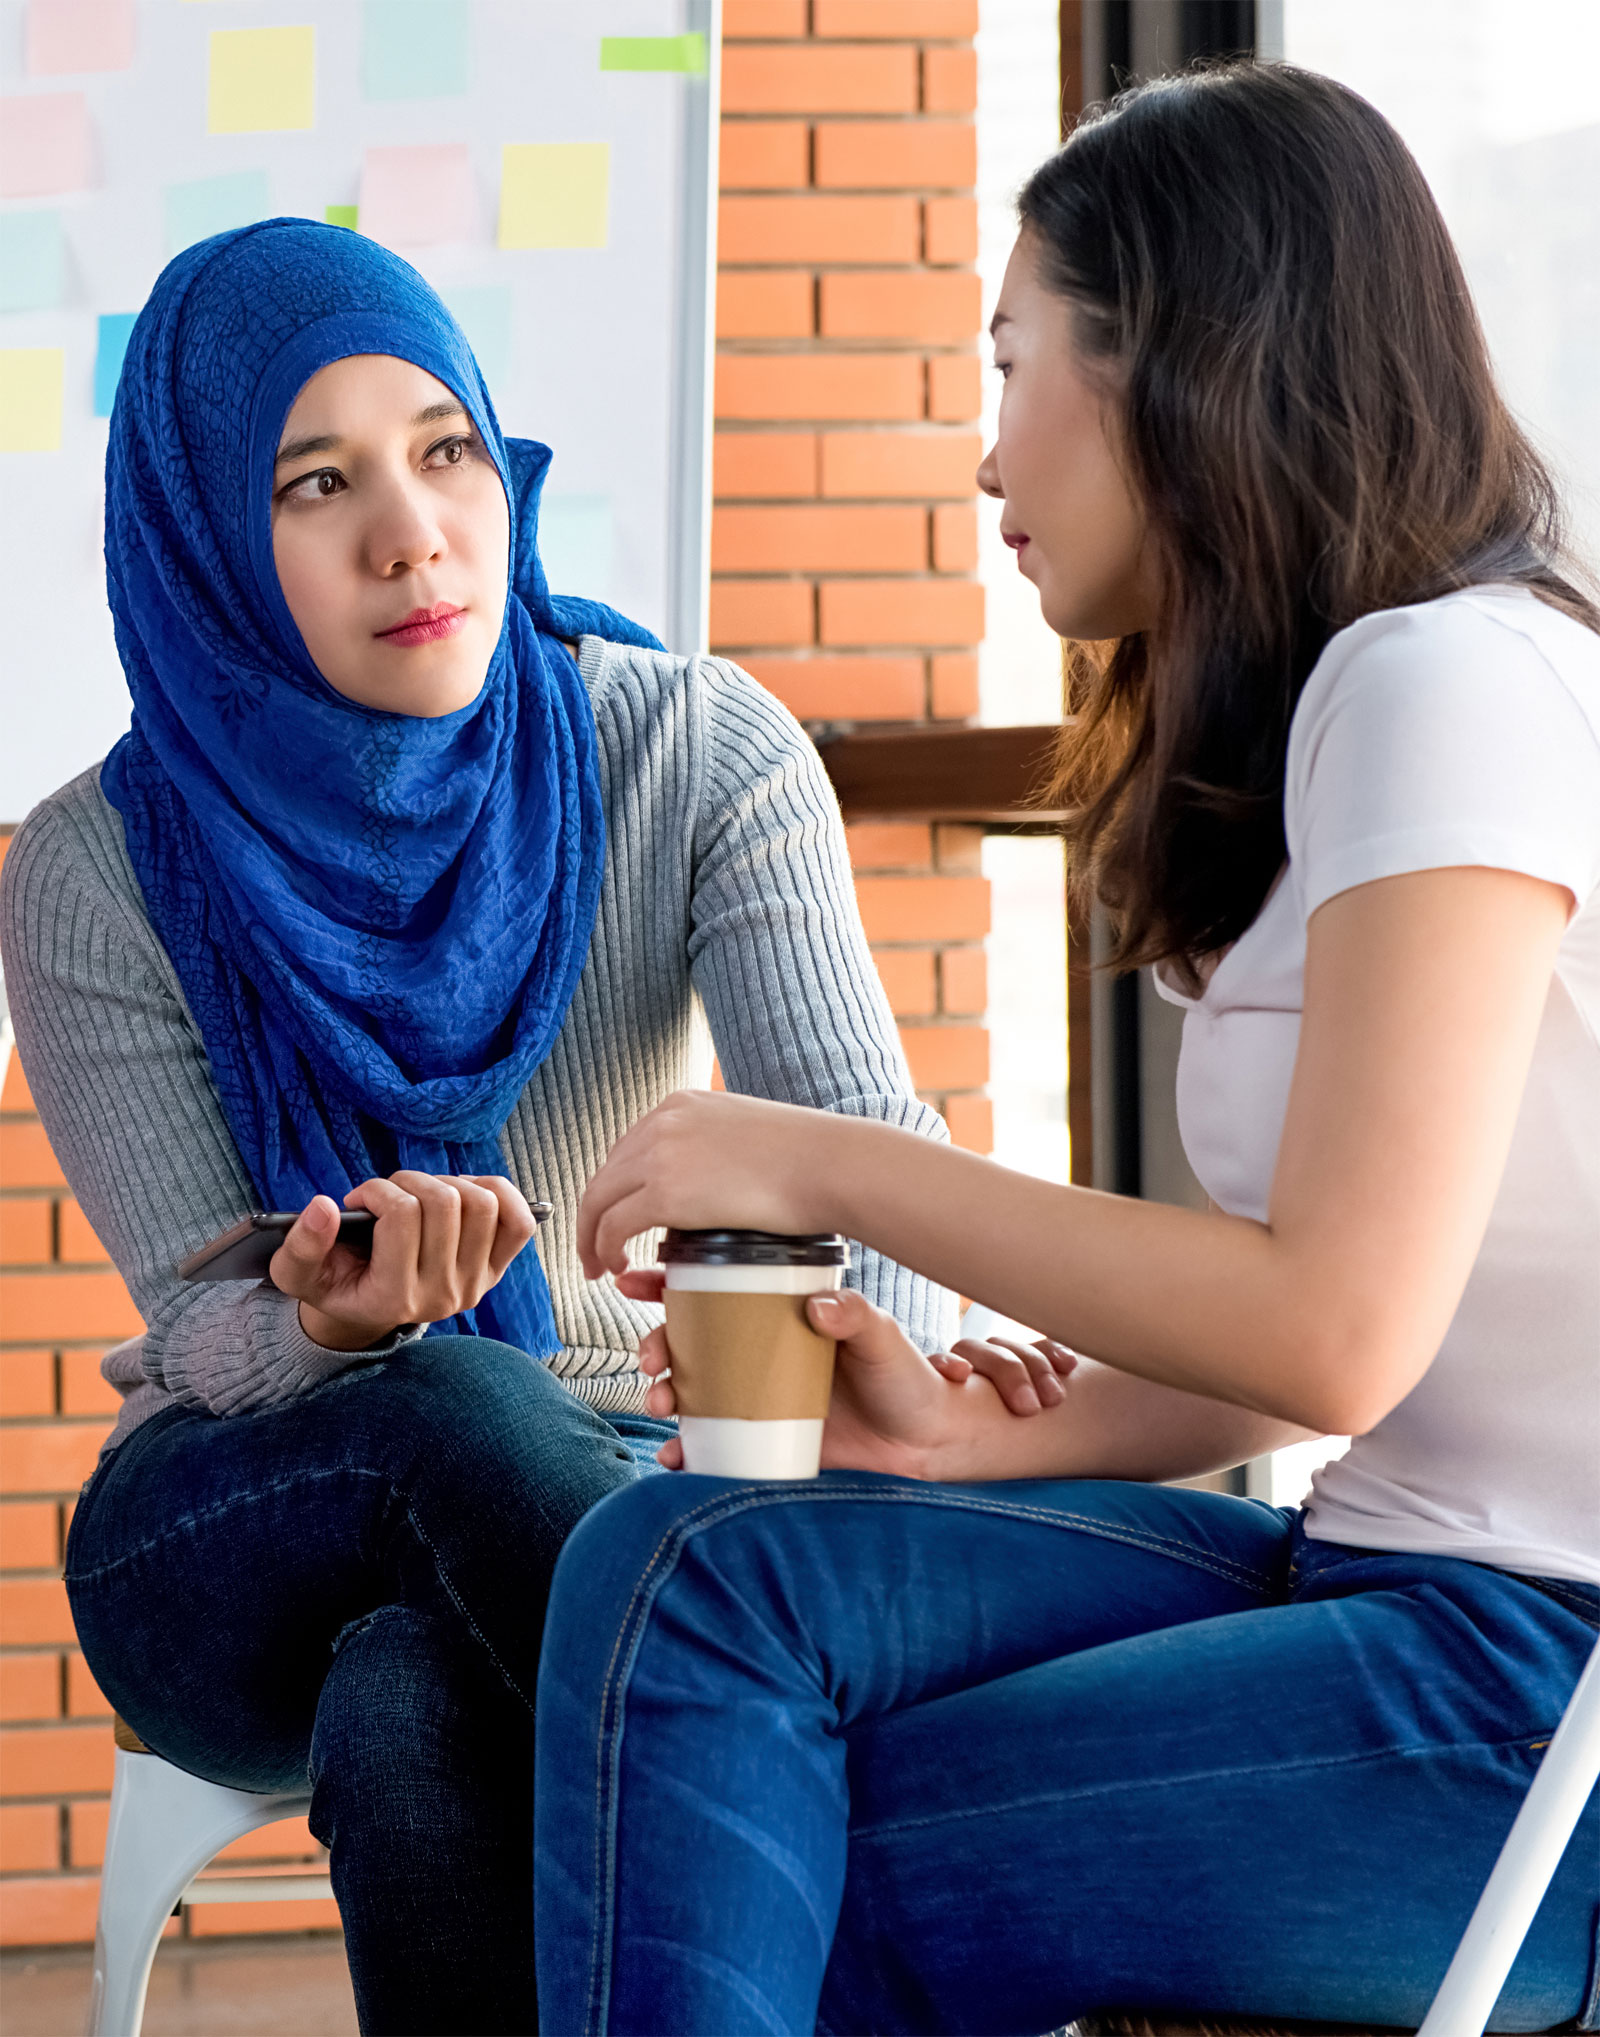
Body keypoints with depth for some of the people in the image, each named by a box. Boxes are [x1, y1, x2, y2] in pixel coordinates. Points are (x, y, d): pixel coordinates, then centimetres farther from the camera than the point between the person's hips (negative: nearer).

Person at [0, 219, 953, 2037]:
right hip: (240, 1531, 1)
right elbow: (220, 1346, -9)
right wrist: (338, 1317, -36)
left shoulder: (701, 757, -8)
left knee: (407, 1712, -36)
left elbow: (868, 1143, -18)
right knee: (449, 1412, -36)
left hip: (604, 1477, 0)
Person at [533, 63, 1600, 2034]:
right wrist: (965, 1436, -1)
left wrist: (831, 1166, -11)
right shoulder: (1326, 710, 17)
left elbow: (1334, 1327, -20)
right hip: (1409, 1578, 8)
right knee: (691, 1566, -8)